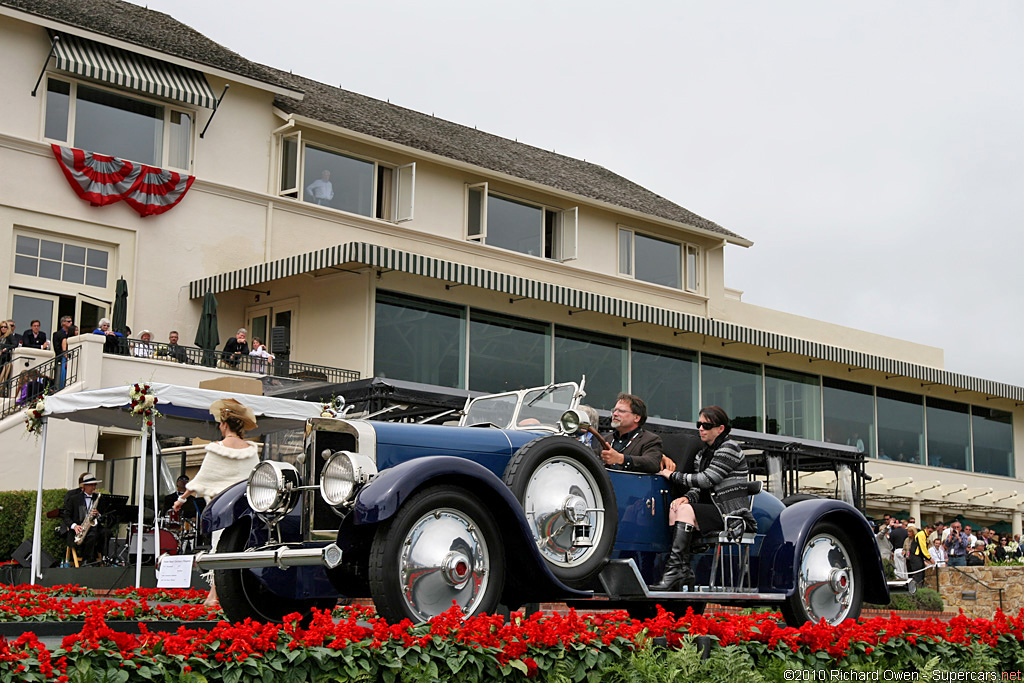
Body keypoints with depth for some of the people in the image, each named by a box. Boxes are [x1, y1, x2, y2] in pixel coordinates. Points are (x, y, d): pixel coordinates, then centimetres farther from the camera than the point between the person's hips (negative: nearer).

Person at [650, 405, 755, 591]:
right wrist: (687, 497, -13)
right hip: (714, 510, 8)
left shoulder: (730, 448, -8)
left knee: (686, 510, -27)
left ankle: (674, 568, -36)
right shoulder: (702, 455, 19)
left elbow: (706, 479, -17)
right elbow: (697, 489, 11)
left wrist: (672, 475, -8)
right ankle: (684, 571, -21)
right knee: (675, 508, -15)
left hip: (733, 517, -8)